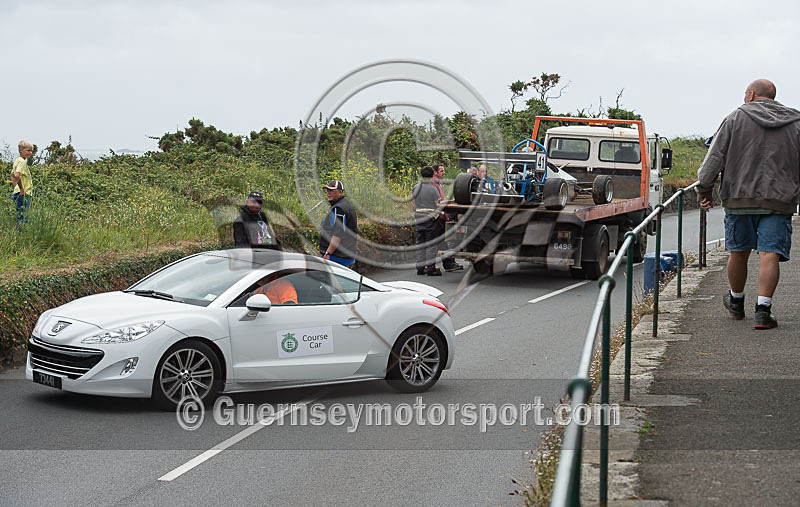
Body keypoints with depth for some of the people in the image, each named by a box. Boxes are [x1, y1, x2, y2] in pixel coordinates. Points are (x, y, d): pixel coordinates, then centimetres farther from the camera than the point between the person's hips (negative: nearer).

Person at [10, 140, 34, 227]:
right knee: (23, 219, -8)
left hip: (18, 193, 10)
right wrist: (21, 189, -20)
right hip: (24, 194, -10)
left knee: (20, 217, 14)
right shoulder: (22, 161, -14)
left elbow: (12, 176, 23)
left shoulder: (17, 160, 14)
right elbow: (17, 175, -28)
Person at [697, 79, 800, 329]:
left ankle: (736, 302, 31)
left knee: (739, 252, 13)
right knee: (769, 254, -5)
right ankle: (763, 309, -16)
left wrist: (704, 190, 5)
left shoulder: (736, 118, 4)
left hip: (740, 198, 0)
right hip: (779, 200, 0)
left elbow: (715, 157, 0)